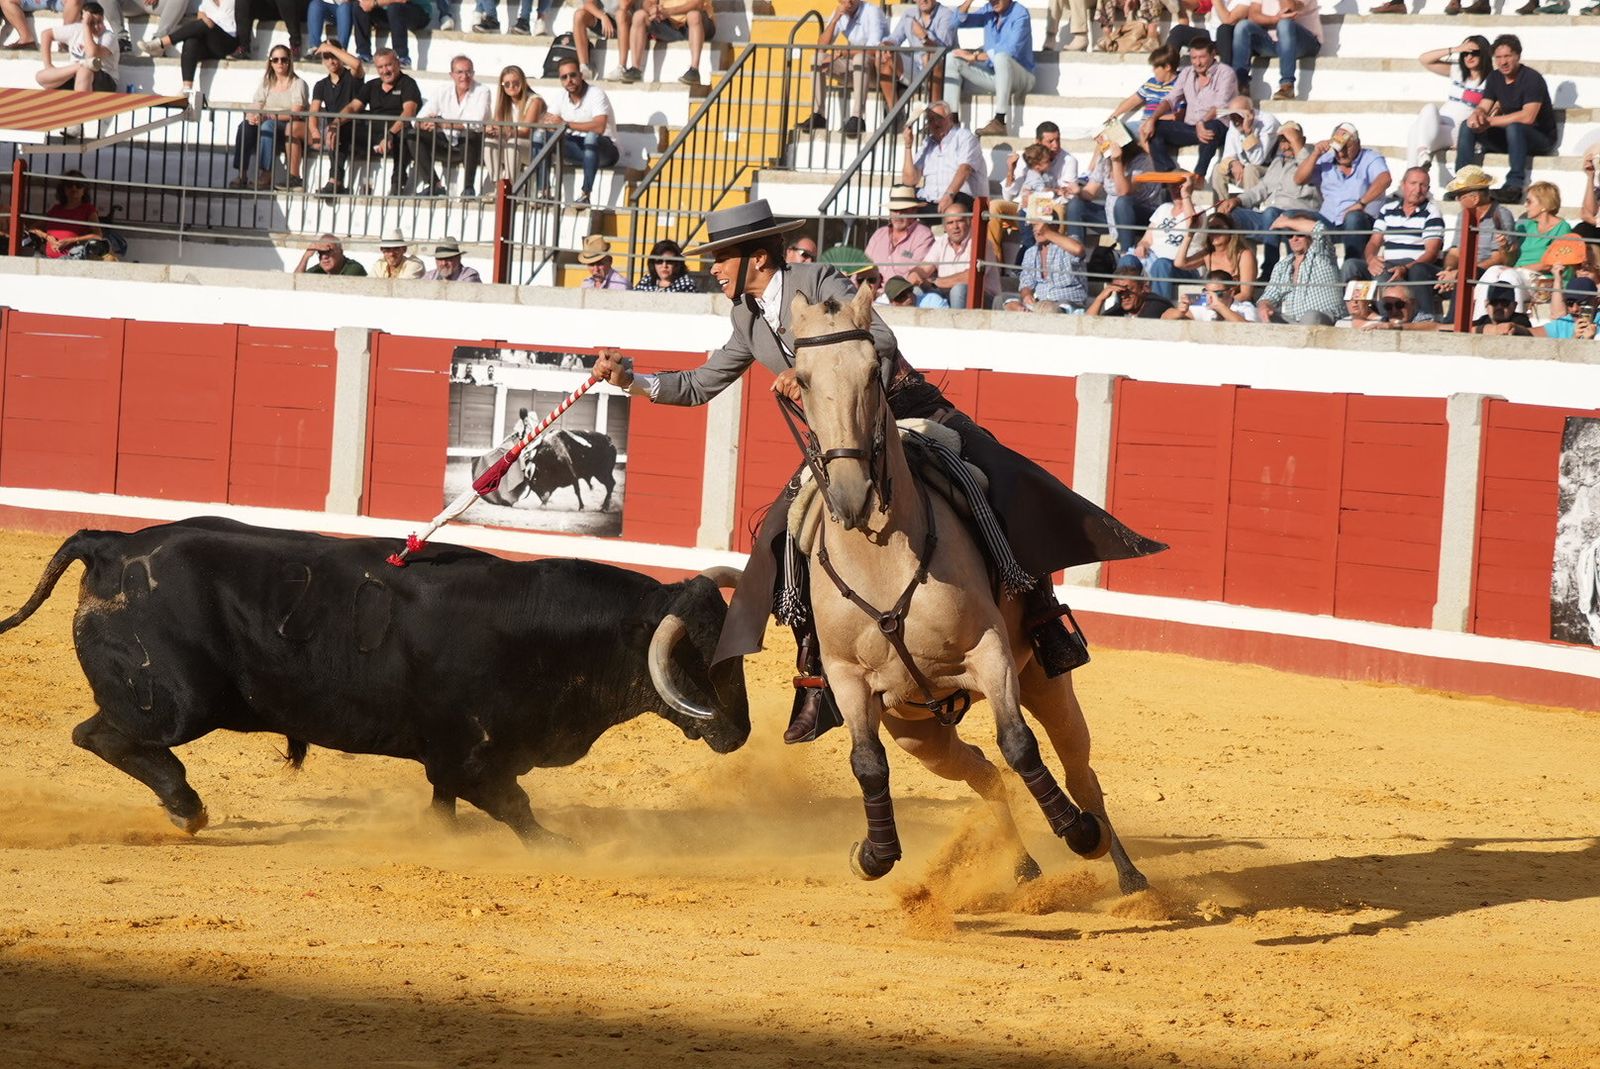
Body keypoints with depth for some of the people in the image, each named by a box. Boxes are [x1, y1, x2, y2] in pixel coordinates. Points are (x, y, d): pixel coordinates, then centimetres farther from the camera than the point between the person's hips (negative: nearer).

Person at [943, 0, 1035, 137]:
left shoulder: (1020, 14, -14)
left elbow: (1010, 50, -26)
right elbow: (958, 21, 3)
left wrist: (974, 56, -21)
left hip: (1019, 77, -7)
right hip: (992, 75, 7)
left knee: (1001, 57, -38)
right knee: (952, 59, -5)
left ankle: (1000, 122, -40)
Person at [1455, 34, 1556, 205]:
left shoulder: (1532, 79, -18)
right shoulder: (1495, 78, 5)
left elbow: (1527, 117, -29)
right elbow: (1483, 108, 2)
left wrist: (1490, 121, -28)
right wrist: (1477, 115, -25)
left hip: (1541, 138, -7)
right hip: (1510, 137, 7)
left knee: (1514, 127, -39)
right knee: (1467, 126, -9)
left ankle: (1515, 185, -37)